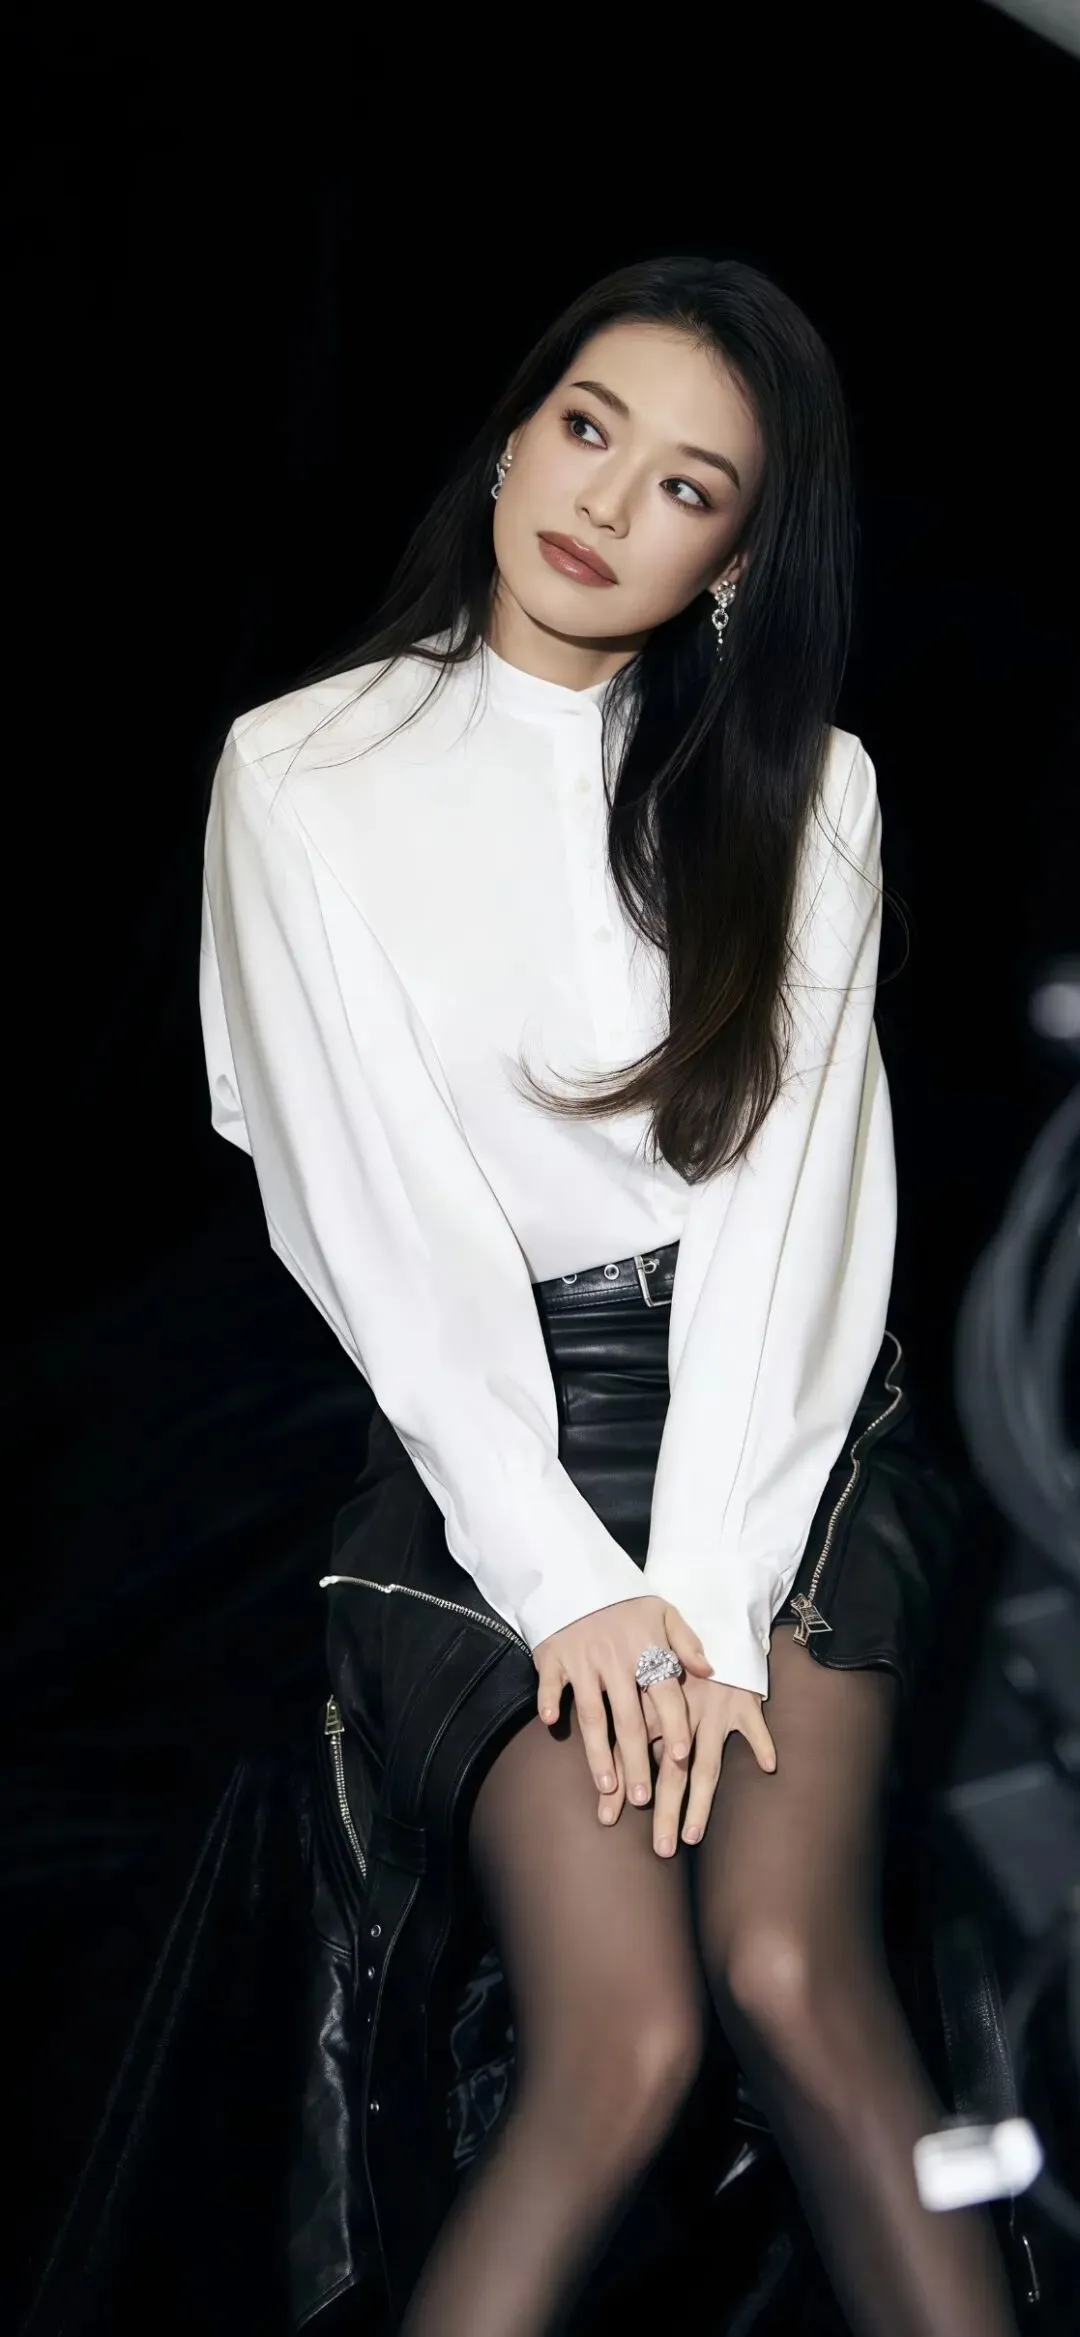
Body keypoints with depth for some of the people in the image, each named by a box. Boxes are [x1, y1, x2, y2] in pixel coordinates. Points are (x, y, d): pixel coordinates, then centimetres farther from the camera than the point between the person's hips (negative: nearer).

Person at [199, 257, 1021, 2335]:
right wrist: (571, 1580, -12)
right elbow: (378, 1210, -6)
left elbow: (791, 1186, -2)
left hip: (773, 1405, 2)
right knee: (623, 2038, -19)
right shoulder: (303, 774, 0)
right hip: (484, 1417, -1)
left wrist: (708, 1591, -12)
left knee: (792, 1973, -19)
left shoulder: (805, 790, 6)